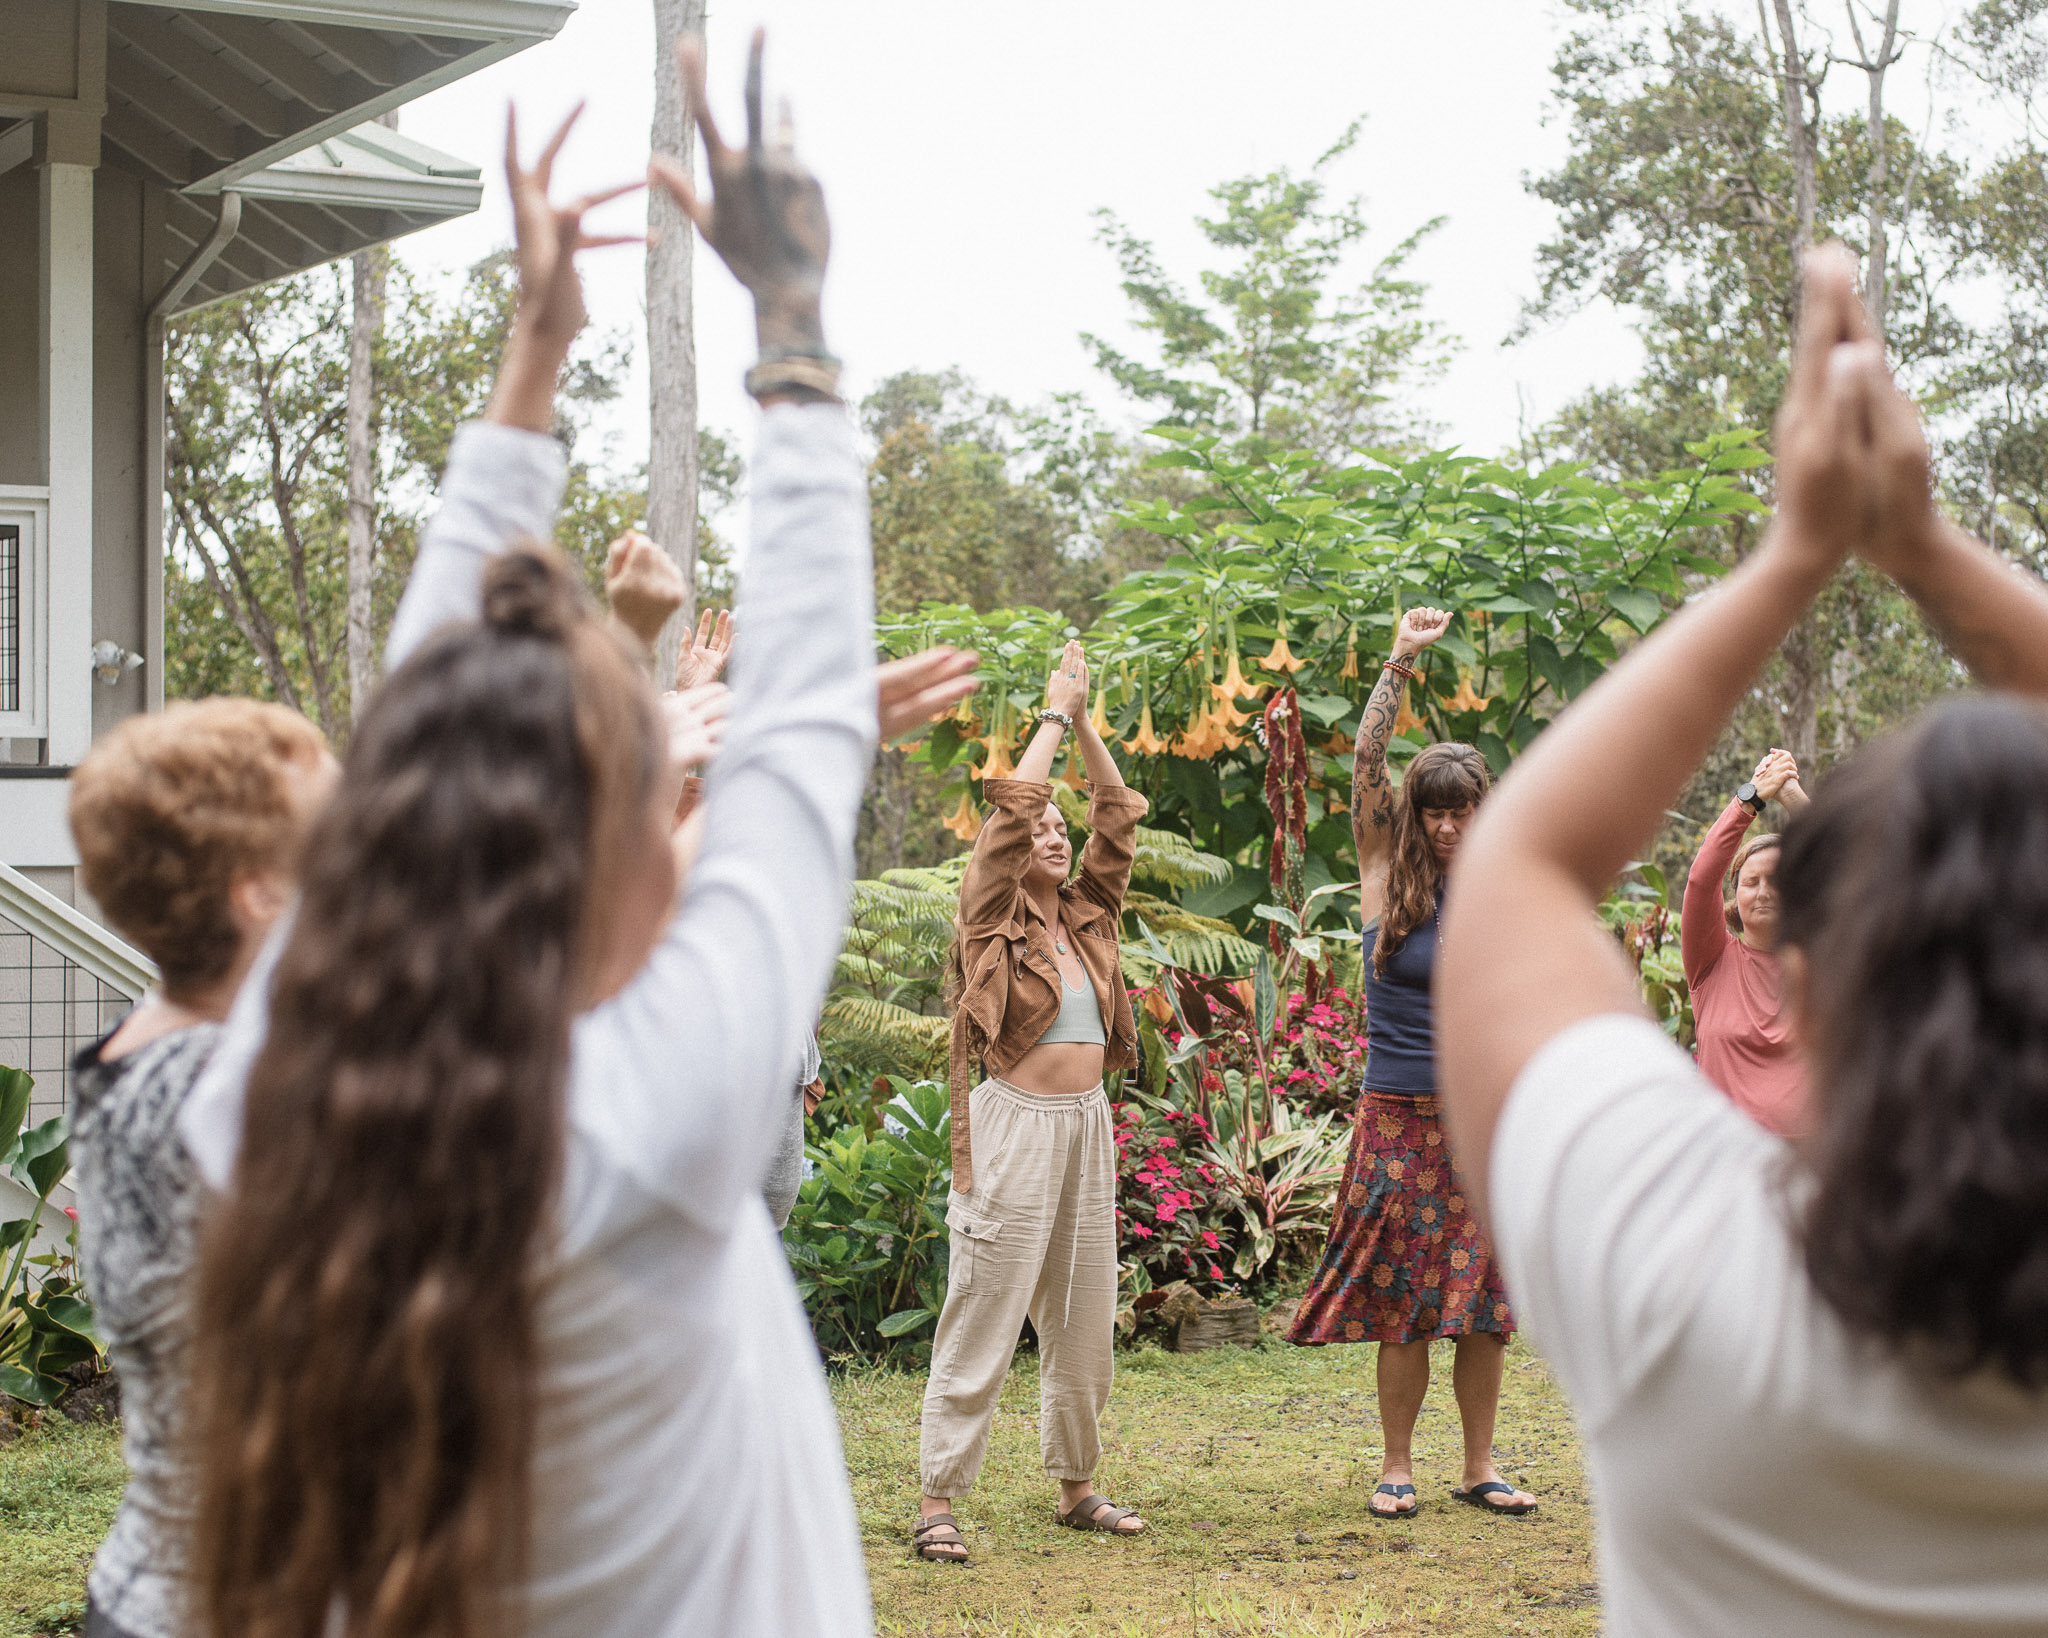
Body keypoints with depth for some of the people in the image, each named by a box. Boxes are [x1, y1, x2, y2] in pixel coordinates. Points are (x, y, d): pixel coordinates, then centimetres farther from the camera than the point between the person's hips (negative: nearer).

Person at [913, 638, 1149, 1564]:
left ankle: (1076, 1486, 22)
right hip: (1016, 1124, -6)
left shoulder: (1089, 917, 13)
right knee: (982, 1321, -5)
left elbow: (1119, 815, 13)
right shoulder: (994, 918, -3)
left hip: (1087, 1124, 6)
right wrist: (1056, 714, -1)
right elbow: (1013, 802, -12)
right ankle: (938, 1502, -3)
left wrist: (1086, 720, 9)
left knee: (1085, 1322, 12)